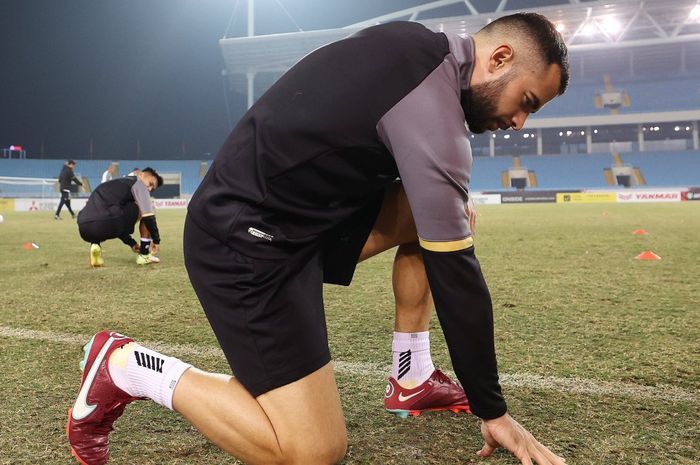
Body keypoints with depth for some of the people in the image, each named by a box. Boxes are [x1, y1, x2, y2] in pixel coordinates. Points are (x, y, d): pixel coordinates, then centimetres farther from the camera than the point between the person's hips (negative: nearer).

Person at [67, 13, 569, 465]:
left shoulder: (415, 47, 7)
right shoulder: (431, 102, -21)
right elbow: (455, 271, -19)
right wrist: (492, 409, -9)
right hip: (246, 242, -10)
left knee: (436, 211, 7)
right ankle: (128, 366, 1)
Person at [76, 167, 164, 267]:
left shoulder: (116, 185, 36)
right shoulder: (137, 183, 13)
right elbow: (148, 216, 2)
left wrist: (131, 243, 44)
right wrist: (156, 240, 13)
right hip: (106, 225, -8)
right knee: (143, 209, 14)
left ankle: (95, 244, 13)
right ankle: (144, 254, 13)